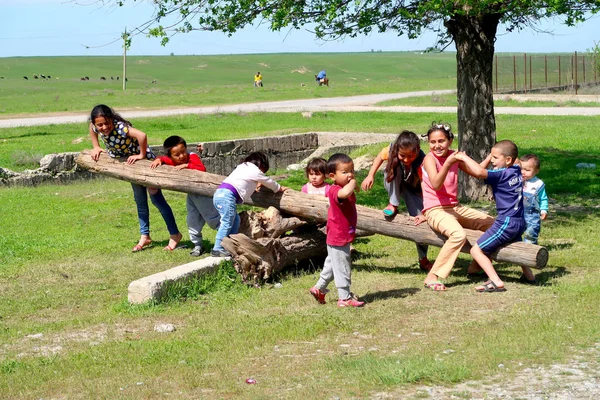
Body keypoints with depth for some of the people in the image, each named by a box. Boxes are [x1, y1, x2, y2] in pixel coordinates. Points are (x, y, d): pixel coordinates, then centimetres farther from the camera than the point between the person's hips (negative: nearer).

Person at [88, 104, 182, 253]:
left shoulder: (120, 127, -38)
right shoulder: (96, 127, -17)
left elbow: (142, 135, -52)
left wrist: (142, 155, -40)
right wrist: (96, 147, 2)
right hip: (131, 163, 7)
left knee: (156, 198, -2)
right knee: (140, 201, 15)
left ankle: (175, 234, 9)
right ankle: (145, 237, 25)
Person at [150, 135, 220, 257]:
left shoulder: (192, 157, -27)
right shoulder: (173, 161, -7)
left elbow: (202, 169, -42)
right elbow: (164, 159, 12)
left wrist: (187, 165, -44)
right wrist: (158, 160, -9)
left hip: (204, 193, -7)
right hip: (191, 195, 7)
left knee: (214, 219, -1)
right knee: (192, 222, 11)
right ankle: (197, 245, 25)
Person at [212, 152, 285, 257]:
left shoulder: (243, 166, 28)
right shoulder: (254, 170, 6)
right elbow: (269, 182, 19)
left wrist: (255, 185, 48)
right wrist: (280, 188, 35)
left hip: (219, 193, 9)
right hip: (227, 194, -9)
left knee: (235, 220, 12)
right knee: (227, 222, -10)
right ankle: (218, 249, -14)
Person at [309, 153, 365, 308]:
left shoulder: (346, 188, 9)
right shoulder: (335, 190, -24)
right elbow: (345, 193, -48)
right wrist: (352, 183, -32)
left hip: (343, 237, 10)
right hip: (338, 239, -10)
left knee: (332, 265, 23)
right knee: (342, 268, -1)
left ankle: (319, 288, 37)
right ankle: (345, 298, 7)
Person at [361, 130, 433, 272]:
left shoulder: (421, 162, -38)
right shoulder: (391, 150, -32)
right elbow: (380, 156, -9)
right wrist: (370, 175, -13)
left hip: (413, 189, -1)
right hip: (393, 184, 1)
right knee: (395, 165, -32)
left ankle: (423, 260, 6)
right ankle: (393, 205, -16)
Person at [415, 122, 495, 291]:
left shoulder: (454, 156, 6)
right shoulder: (430, 158, -12)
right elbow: (436, 184, -26)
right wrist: (447, 164, -38)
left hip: (455, 207, 8)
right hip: (435, 210, -8)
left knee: (492, 224, 10)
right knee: (458, 235, -35)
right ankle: (432, 277, -29)